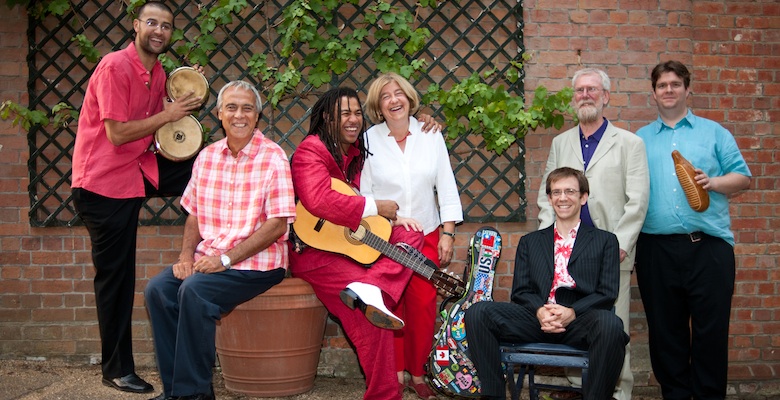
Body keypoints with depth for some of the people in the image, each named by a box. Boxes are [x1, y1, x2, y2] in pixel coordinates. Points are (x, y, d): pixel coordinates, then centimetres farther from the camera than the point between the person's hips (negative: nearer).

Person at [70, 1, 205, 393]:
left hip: (138, 169, 7)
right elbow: (117, 133, -21)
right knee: (115, 276, 0)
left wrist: (186, 99, -3)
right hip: (103, 181, -7)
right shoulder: (115, 67, -17)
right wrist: (168, 115, -15)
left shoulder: (158, 73, 8)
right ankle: (116, 370, 13)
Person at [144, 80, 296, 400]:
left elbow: (277, 224, -15)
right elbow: (194, 213, 15)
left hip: (258, 263, -6)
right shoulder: (207, 156, 10)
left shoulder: (272, 157, -9)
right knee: (158, 289, -13)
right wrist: (186, 256, -3)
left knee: (194, 291, -27)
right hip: (209, 257, 6)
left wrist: (225, 258, -18)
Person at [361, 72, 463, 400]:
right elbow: (362, 194, -4)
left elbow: (446, 186, 2)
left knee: (423, 306, -2)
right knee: (389, 308, 0)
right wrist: (392, 216, -14)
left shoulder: (430, 135, 1)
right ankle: (395, 373, 14)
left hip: (426, 235, 2)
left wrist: (447, 232, -3)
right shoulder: (368, 140, -4)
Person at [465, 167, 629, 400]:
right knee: (477, 313, -22)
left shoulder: (605, 241, 16)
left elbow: (607, 293, 5)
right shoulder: (530, 242, 23)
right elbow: (520, 291, 13)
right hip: (537, 318, 2)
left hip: (580, 321, -2)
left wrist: (572, 312, -14)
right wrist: (540, 311, -11)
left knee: (609, 324, -38)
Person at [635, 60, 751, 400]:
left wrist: (712, 182, -14)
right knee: (665, 328, 8)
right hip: (656, 247, 2)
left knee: (711, 328, 0)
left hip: (708, 245, -1)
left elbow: (743, 177, 6)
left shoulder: (714, 132, 10)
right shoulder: (641, 139, 15)